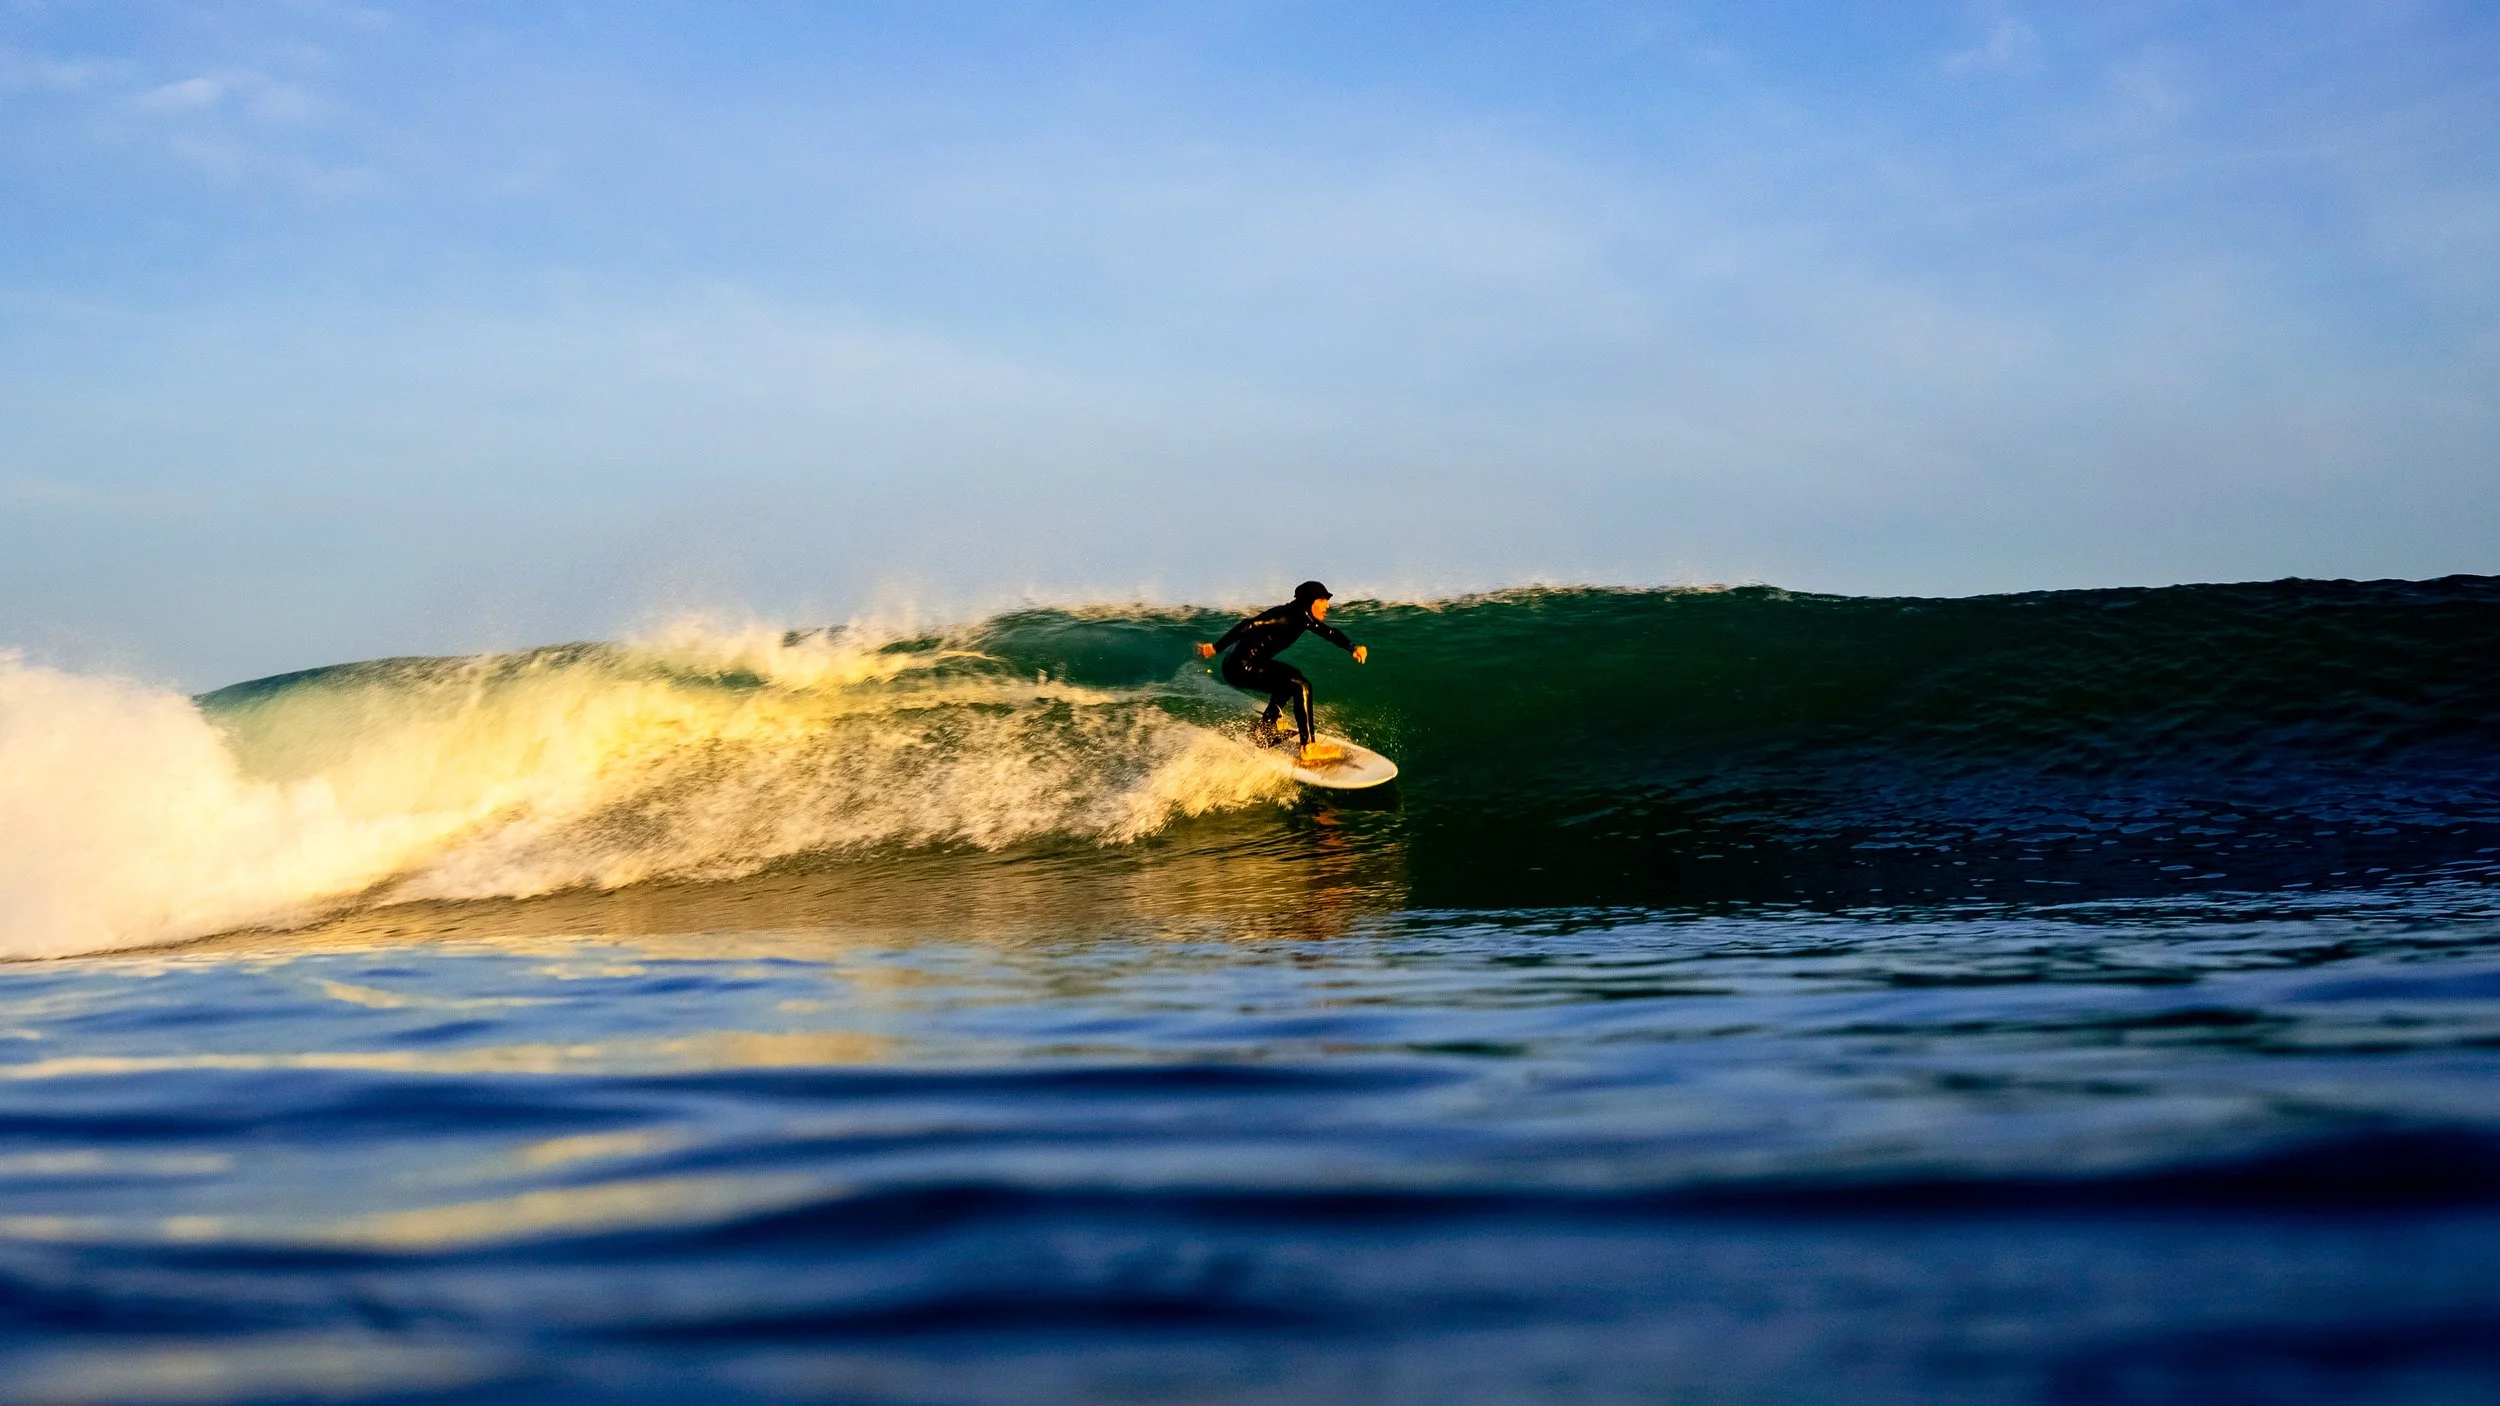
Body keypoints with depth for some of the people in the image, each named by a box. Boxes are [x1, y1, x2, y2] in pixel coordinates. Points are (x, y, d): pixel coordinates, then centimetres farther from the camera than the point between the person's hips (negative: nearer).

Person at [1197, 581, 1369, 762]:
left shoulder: (1304, 618, 8)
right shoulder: (1287, 616, -20)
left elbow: (1331, 633, 9)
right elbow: (1250, 625, -25)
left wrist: (1352, 647, -12)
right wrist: (1216, 648, -28)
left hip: (1253, 664, 11)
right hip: (1240, 667, -11)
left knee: (1292, 677, 29)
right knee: (1301, 686, -16)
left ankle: (1264, 732, 28)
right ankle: (1308, 748, -15)